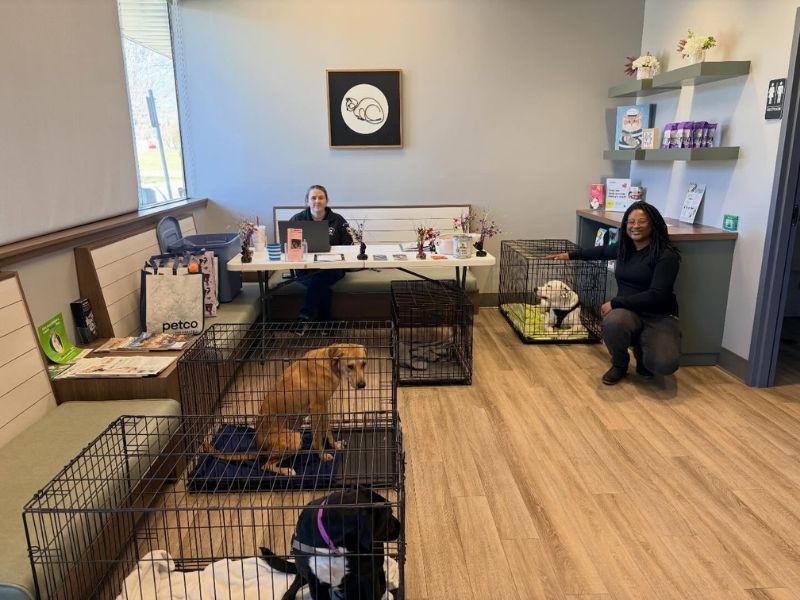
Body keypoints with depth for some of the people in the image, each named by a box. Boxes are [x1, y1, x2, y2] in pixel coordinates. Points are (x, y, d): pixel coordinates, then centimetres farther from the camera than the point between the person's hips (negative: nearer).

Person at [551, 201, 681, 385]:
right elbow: (602, 251, 30)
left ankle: (641, 351, 11)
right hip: (628, 311, 4)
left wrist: (614, 303, -19)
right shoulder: (624, 247, 6)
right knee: (613, 323, -35)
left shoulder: (666, 255, -13)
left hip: (659, 316, -3)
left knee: (664, 364, -29)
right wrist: (570, 255, 36)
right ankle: (619, 364, -2)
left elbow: (656, 295, -20)